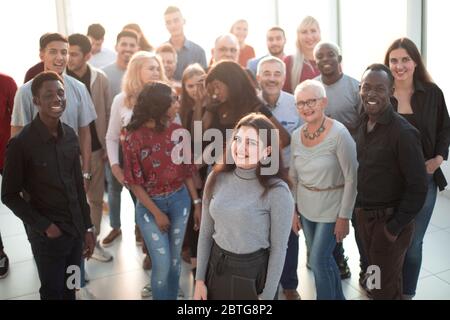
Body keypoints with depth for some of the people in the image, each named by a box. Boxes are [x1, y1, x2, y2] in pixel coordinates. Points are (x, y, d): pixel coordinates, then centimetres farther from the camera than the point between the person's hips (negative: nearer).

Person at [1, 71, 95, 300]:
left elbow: (78, 185, 7)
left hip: (75, 230, 5)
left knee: (70, 289, 19)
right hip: (47, 236, -5)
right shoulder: (21, 143, -16)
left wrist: (87, 227, 8)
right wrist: (44, 226, -12)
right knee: (52, 291, 12)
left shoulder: (70, 135, 1)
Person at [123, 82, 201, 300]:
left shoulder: (177, 131, -4)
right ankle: (161, 296, 24)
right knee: (162, 264, 0)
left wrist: (196, 201, 2)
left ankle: (172, 296, 34)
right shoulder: (134, 138, -15)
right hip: (149, 204, -3)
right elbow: (134, 182, -11)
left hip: (179, 201, 4)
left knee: (175, 260, 14)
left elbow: (187, 170, 4)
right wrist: (157, 213, -12)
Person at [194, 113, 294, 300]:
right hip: (216, 267, 4)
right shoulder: (217, 178, -5)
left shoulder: (277, 191, -18)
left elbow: (278, 249, -11)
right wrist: (200, 279, 2)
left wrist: (267, 295, -8)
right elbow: (205, 232, 2)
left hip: (254, 272, -4)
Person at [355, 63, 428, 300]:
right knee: (375, 278, 23)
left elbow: (418, 187, -19)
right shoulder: (363, 125, 1)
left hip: (389, 219, -6)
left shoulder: (403, 133, -21)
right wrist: (359, 211, 8)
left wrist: (395, 227, -16)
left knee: (384, 288, 9)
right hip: (363, 215, 6)